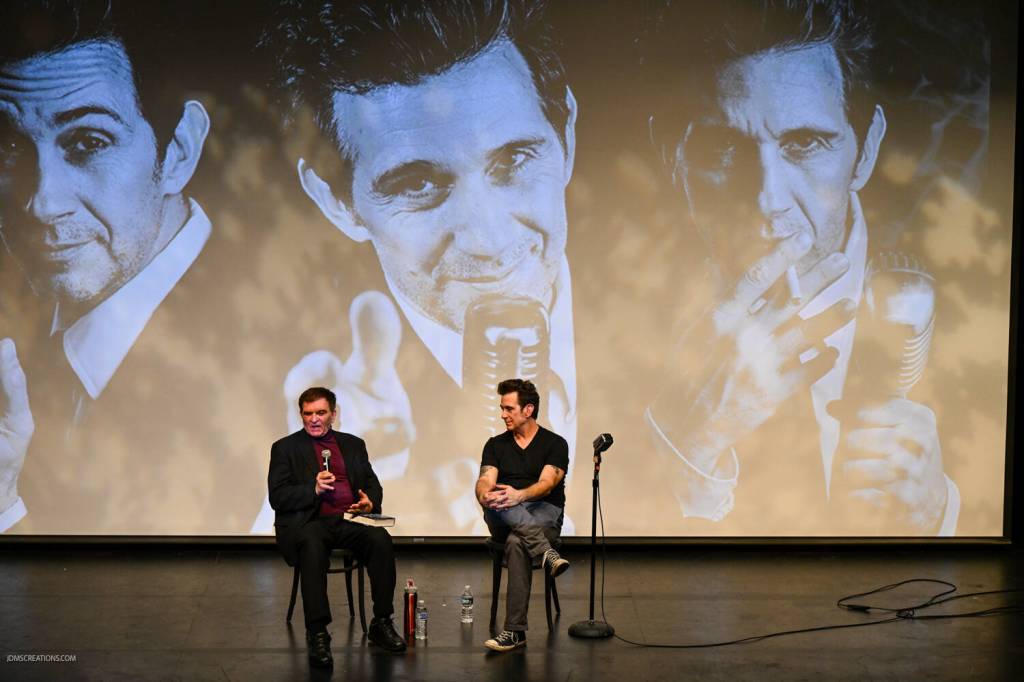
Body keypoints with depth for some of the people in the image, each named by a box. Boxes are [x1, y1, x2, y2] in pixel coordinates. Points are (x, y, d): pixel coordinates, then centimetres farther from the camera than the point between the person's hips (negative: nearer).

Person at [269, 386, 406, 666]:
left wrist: (370, 502, -3)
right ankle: (317, 634, -35)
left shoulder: (353, 444, 21)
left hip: (349, 519, 3)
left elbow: (373, 485, 21)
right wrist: (314, 489, -15)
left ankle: (381, 624, -19)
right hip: (307, 523, -3)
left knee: (380, 538, -28)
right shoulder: (285, 448, 10)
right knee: (312, 545, -38)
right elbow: (277, 497, 1)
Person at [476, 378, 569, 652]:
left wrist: (519, 495, -36)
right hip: (503, 521, 3)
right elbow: (485, 481, -2)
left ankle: (515, 630, -41)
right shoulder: (496, 444, 14)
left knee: (517, 542, -39)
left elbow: (546, 483, -14)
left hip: (543, 513, -3)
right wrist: (484, 495, -28)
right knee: (496, 500, -35)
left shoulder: (554, 444, 3)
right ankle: (546, 552, -52)